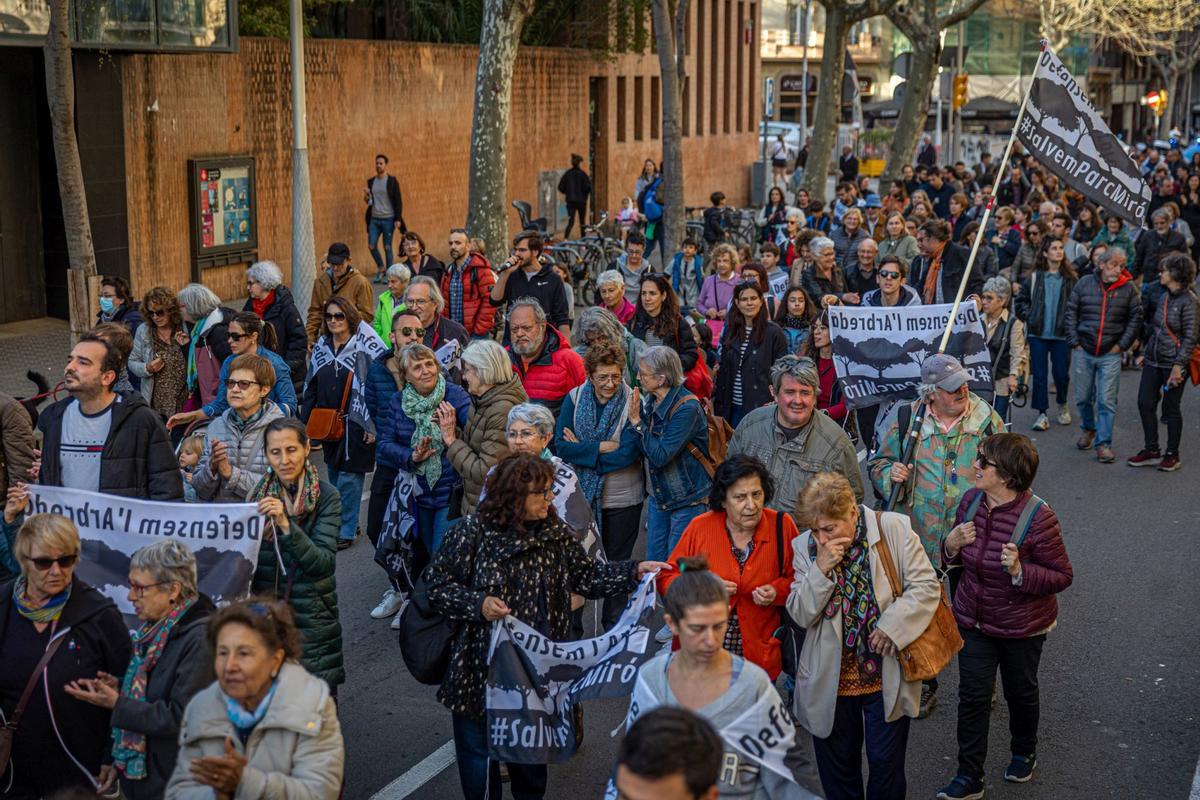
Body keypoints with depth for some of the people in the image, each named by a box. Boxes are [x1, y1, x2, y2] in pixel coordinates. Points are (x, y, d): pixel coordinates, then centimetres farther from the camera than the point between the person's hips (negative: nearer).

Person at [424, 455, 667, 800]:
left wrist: (634, 571, -6)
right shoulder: (472, 532, -15)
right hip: (480, 665, -3)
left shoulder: (555, 533, -2)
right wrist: (478, 604, -25)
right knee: (479, 747, 11)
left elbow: (586, 575, 5)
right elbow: (437, 585, -10)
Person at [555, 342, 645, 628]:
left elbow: (629, 454, -22)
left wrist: (581, 450, -16)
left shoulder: (632, 402, -13)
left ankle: (614, 628, 27)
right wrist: (602, 448, -21)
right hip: (580, 495, 2)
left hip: (622, 499, -2)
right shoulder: (574, 398, -4)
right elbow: (561, 445, -12)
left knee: (617, 562, 13)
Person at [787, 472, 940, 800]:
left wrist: (892, 625, -20)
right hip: (831, 680, 2)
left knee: (886, 764, 11)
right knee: (837, 767, 14)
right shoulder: (805, 547, -6)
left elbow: (926, 586, -9)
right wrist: (821, 571, -23)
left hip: (887, 678, -1)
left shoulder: (894, 529, -11)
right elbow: (800, 614, -8)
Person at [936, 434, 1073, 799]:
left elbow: (1062, 576, -18)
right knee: (973, 695, 5)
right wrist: (951, 546, -16)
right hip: (973, 619, 4)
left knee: (1020, 691, 18)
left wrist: (1020, 572, -34)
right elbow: (956, 559, 8)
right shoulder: (971, 501, -8)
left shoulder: (1038, 518, -26)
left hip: (1022, 627, -4)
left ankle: (1024, 753, 46)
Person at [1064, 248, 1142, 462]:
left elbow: (1135, 319, 4)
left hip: (1110, 354, -1)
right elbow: (1071, 312, 3)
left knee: (1106, 401, -4)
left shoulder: (1128, 288, -1)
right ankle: (1088, 429, 37)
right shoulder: (1085, 283, 0)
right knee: (1083, 397, 12)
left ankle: (1103, 443, 1)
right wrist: (1074, 342, -2)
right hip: (1083, 351, 1)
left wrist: (1122, 345, -2)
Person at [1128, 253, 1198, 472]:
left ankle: (1172, 455, 18)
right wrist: (1145, 353, 16)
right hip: (1154, 361, 7)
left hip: (1174, 363, -7)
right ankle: (1151, 451, 18)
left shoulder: (1188, 301, -14)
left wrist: (1178, 366, -19)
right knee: (1145, 403, 7)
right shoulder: (1165, 297, 9)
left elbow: (1190, 337, -16)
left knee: (1171, 409, 4)